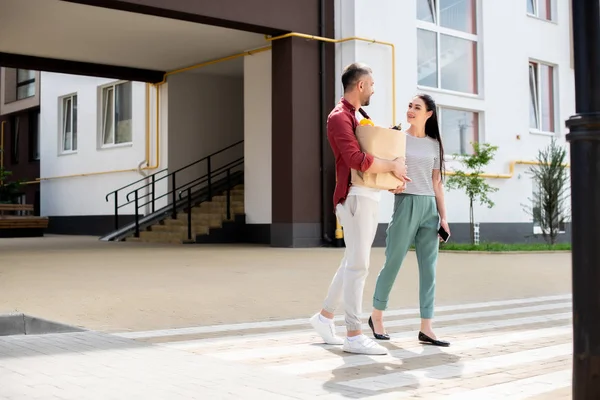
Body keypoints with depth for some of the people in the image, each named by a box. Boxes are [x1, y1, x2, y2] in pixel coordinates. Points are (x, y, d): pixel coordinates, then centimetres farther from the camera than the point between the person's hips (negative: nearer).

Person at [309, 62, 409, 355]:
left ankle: (325, 316, 27)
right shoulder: (339, 117, -11)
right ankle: (354, 336, -4)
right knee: (358, 264, -9)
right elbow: (357, 160, -24)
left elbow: (374, 150, 28)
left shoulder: (361, 116, 20)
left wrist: (392, 175, 10)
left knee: (352, 262, 14)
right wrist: (391, 166, -11)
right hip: (355, 196, -10)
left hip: (370, 196, 10)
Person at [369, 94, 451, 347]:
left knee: (429, 268, 0)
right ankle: (376, 315, 21)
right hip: (406, 203, -3)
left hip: (429, 207, 3)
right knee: (392, 263, 2)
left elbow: (437, 183, 13)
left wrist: (443, 216, 8)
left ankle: (426, 328, 3)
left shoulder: (434, 144, 12)